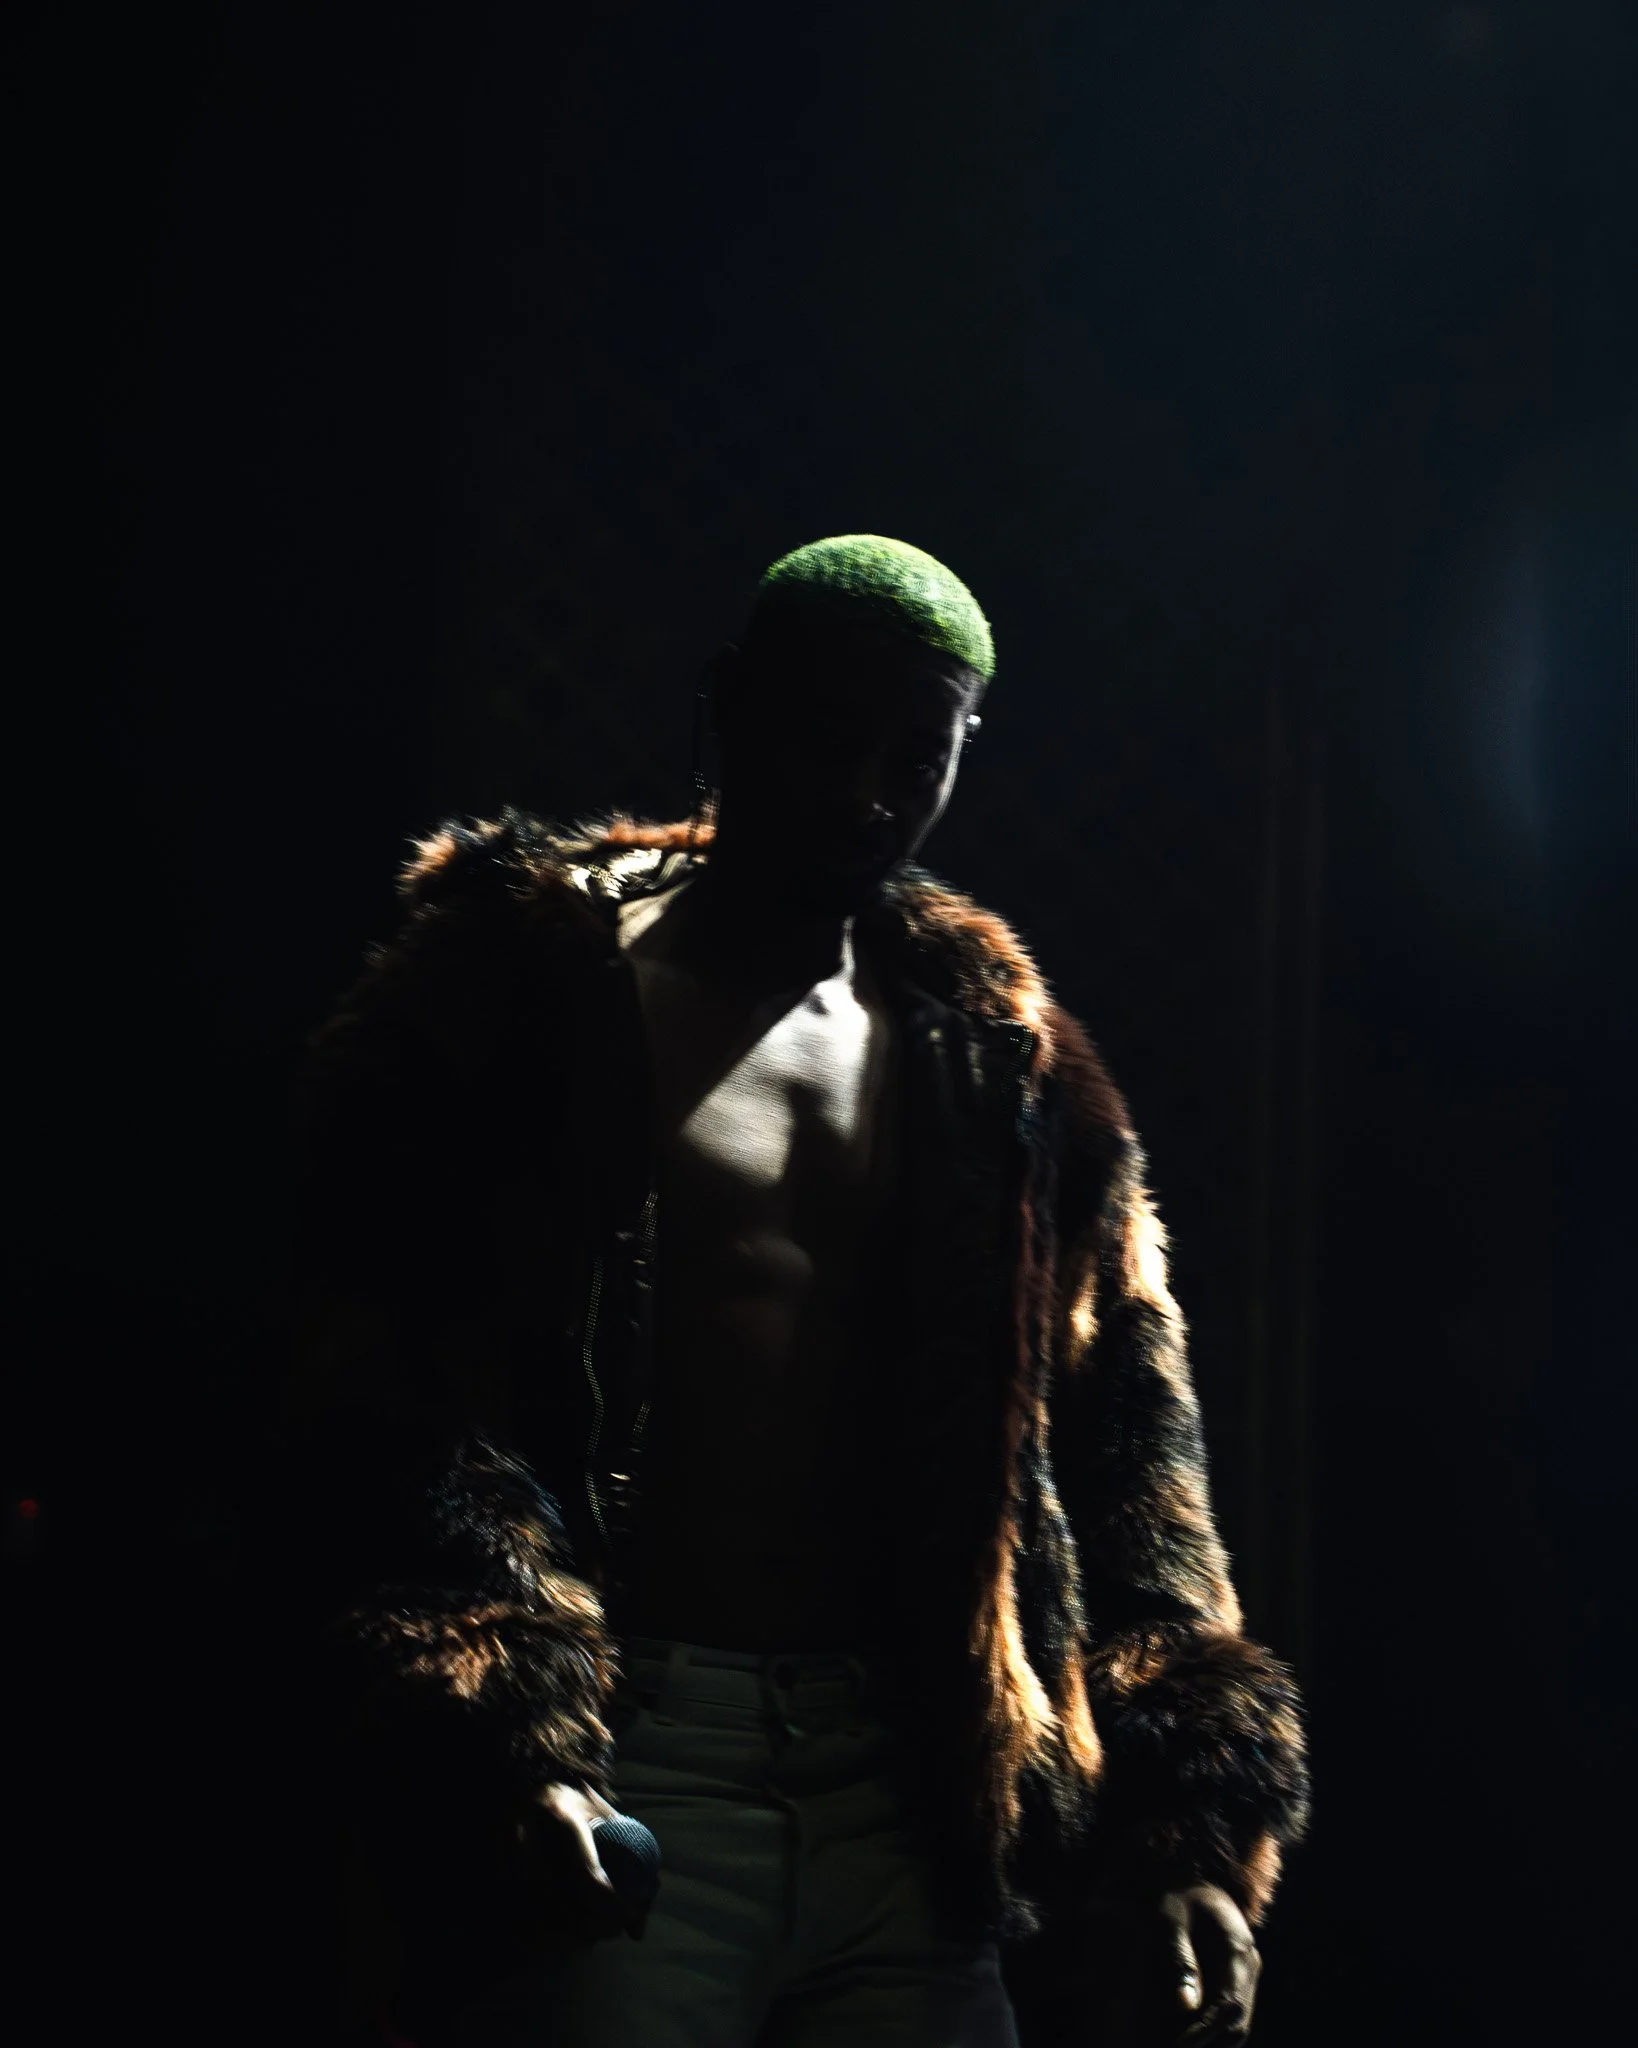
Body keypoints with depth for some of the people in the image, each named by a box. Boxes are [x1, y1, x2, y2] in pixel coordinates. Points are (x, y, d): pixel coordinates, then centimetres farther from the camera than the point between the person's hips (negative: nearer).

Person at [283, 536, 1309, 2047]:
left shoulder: (1000, 1060, 15)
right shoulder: (522, 988, 2)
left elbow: (1118, 1464, 15)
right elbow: (378, 1393, -8)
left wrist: (1188, 1833, 6)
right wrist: (496, 1737, -21)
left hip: (913, 1804, 4)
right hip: (618, 1782, -4)